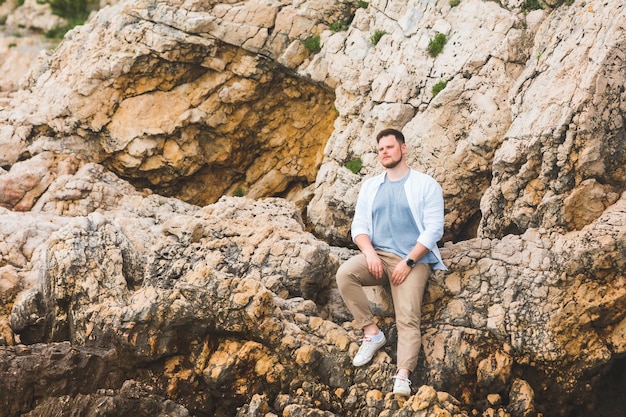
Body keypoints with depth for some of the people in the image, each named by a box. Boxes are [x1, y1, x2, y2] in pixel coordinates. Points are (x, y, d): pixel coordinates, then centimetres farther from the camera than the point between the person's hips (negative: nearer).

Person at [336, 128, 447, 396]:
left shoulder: (426, 185, 2)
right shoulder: (370, 186, 16)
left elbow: (434, 229, -5)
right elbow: (359, 225, 10)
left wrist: (408, 262, -15)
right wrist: (369, 253, -12)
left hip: (413, 260, -4)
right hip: (378, 256, 4)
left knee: (408, 318, -22)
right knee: (345, 273, -27)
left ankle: (403, 376, -36)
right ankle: (372, 333, -16)